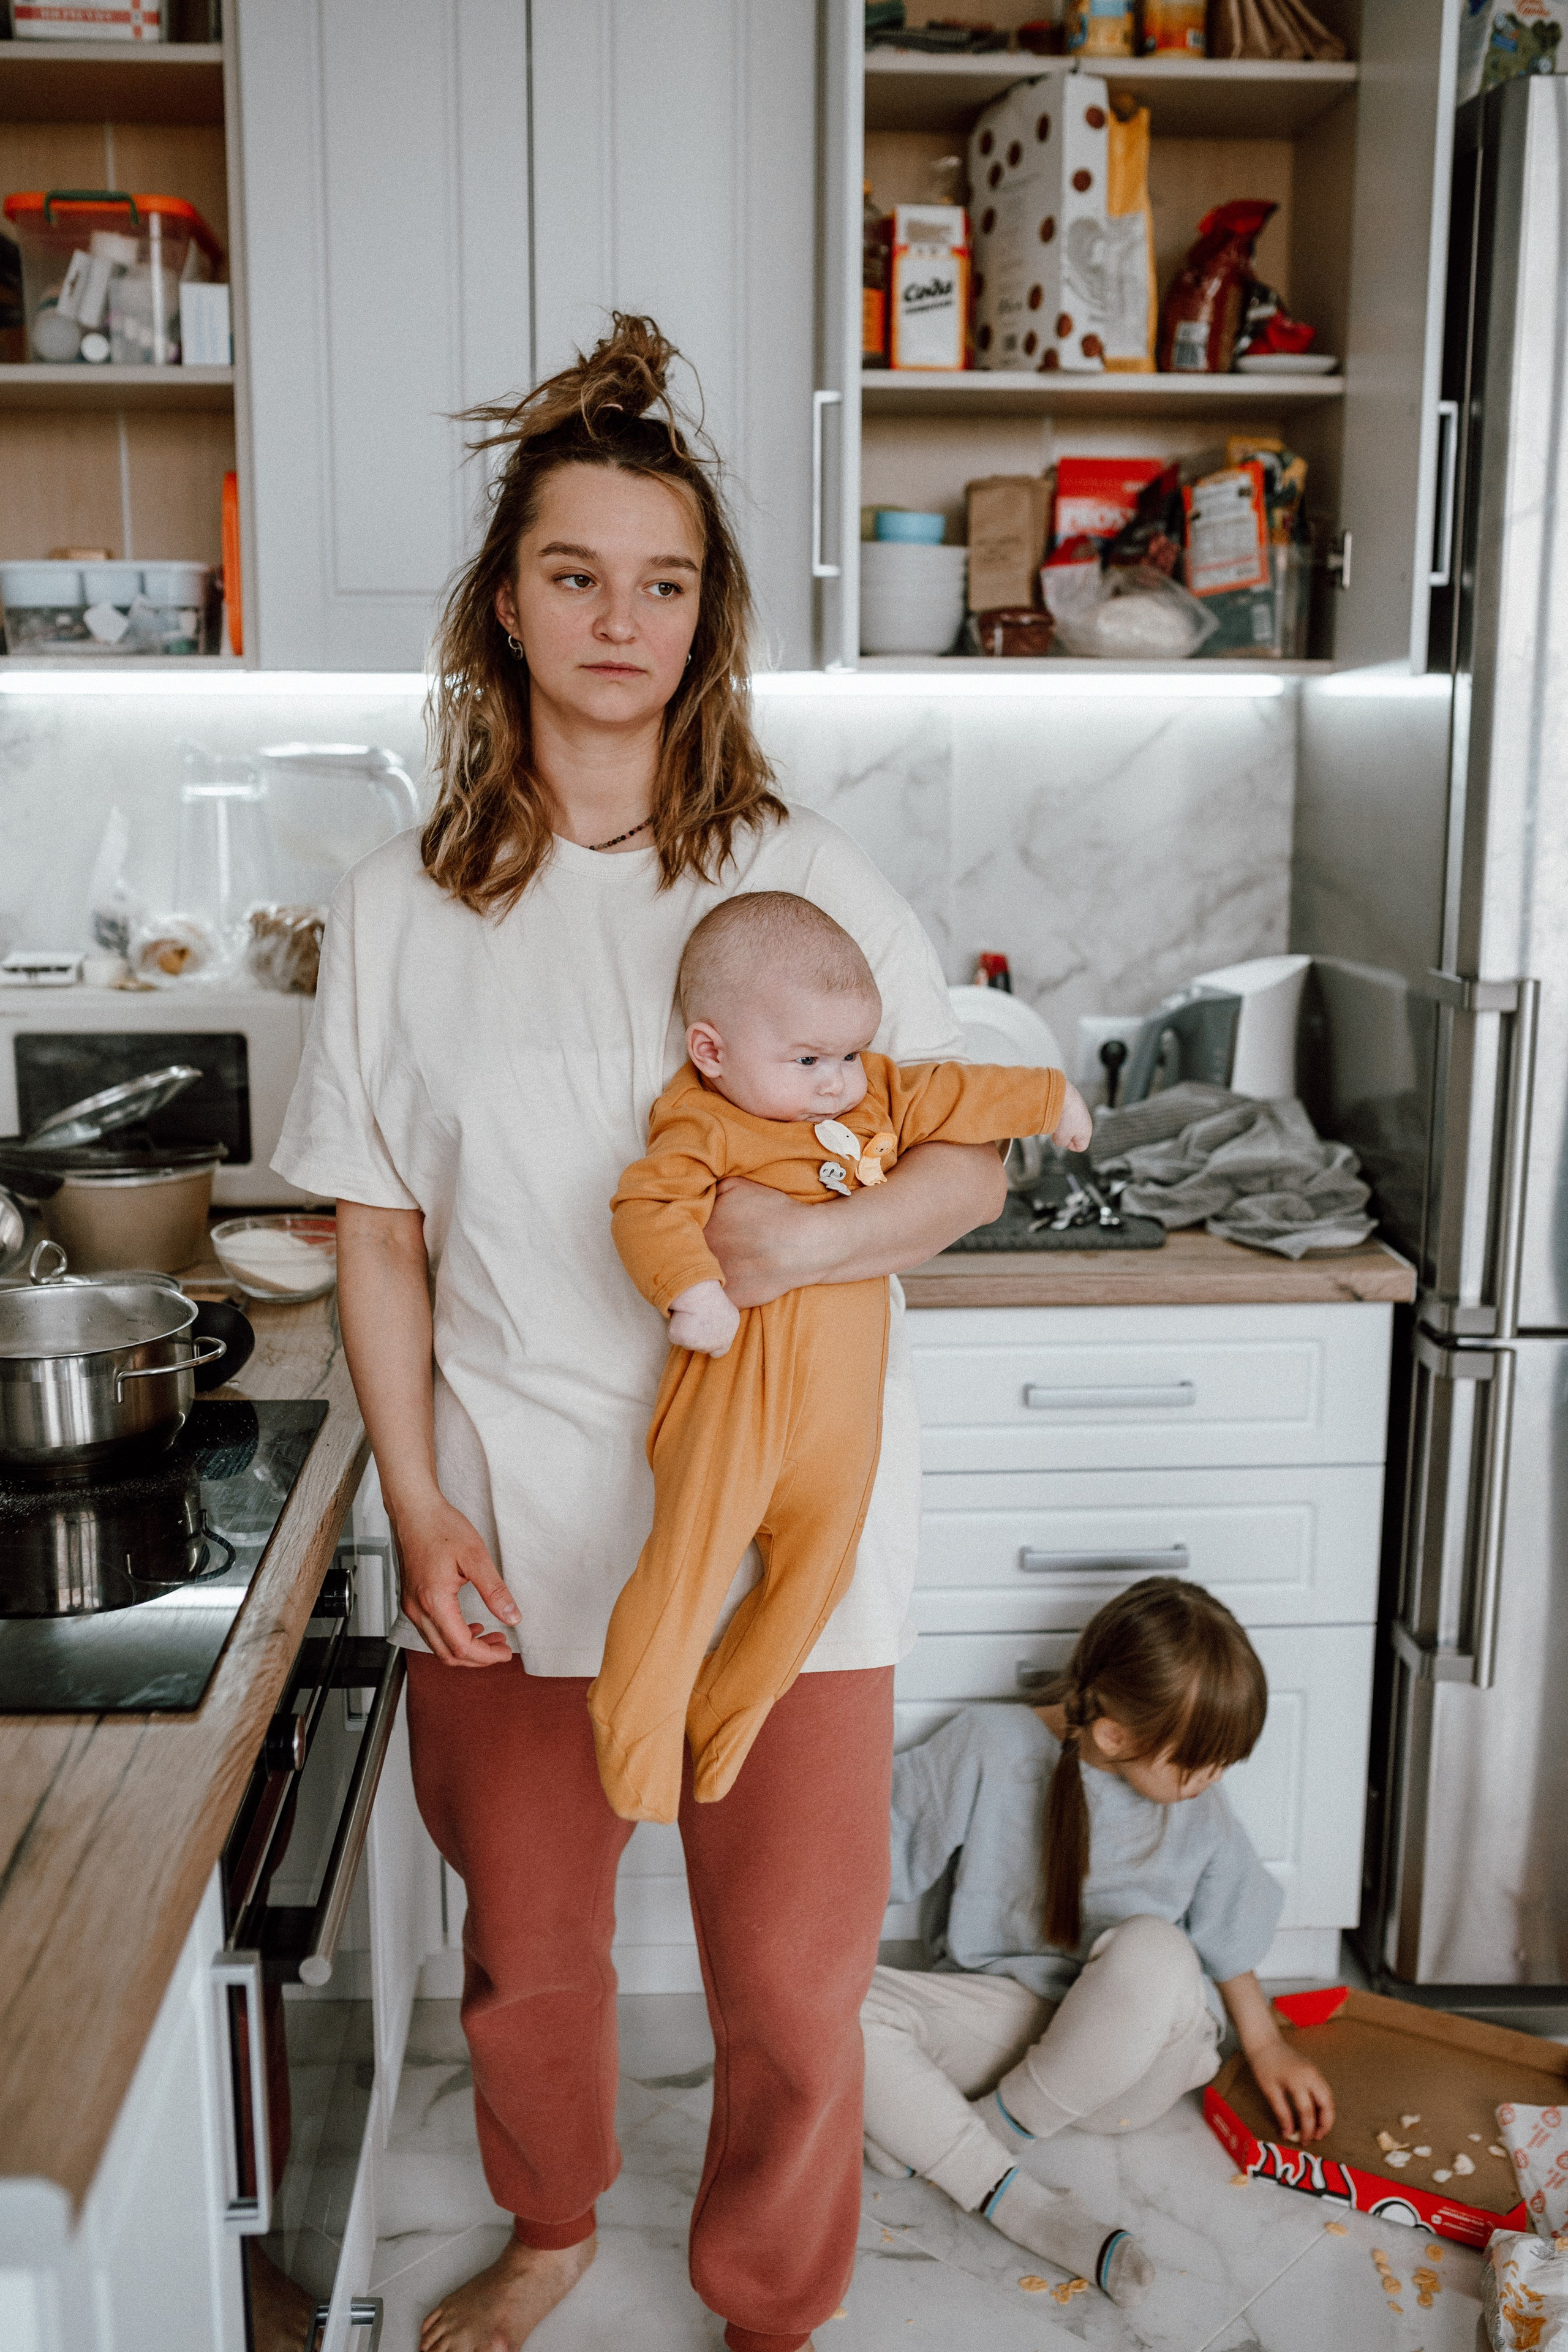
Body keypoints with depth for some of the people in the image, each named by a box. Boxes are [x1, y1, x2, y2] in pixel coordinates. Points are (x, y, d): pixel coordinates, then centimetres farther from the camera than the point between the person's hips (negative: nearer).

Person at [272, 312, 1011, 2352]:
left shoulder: (806, 877, -2)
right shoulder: (403, 902, 1)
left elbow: (972, 1161, 1)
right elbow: (378, 1231, 4)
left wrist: (825, 1236, -20)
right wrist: (418, 1505, -3)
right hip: (513, 1520, 2)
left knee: (790, 1983, 7)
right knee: (525, 1948, 18)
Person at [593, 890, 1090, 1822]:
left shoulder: (877, 1096, 10)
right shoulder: (704, 1128, -12)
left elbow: (950, 1095, 23)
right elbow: (650, 1205, -24)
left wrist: (1049, 1097, 34)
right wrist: (693, 1289, -38)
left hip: (841, 1402, 7)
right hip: (737, 1389, -7)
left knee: (816, 1568, 14)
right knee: (693, 1555, -12)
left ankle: (725, 1722, 31)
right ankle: (639, 1721, 7)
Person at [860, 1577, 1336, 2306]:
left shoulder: (1199, 1813, -4)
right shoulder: (987, 1747, -11)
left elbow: (1226, 1941, 13)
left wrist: (1266, 2047, 15)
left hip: (1134, 2060, 0)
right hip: (999, 2018, 0)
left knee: (1152, 1950, -38)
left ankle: (1001, 2130, -17)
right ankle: (1018, 2203, -31)